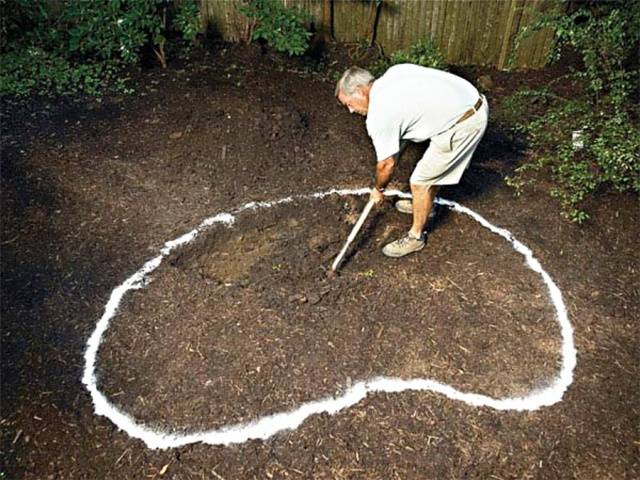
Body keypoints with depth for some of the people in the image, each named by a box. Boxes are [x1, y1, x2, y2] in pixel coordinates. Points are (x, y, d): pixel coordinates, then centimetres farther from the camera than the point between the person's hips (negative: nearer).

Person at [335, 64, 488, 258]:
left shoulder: (378, 115, -14)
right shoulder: (393, 73, 8)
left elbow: (387, 164, -5)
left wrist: (378, 189, 14)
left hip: (463, 124, -9)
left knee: (420, 182, 3)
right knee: (433, 167, 28)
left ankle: (416, 237, 20)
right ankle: (423, 204, 51)